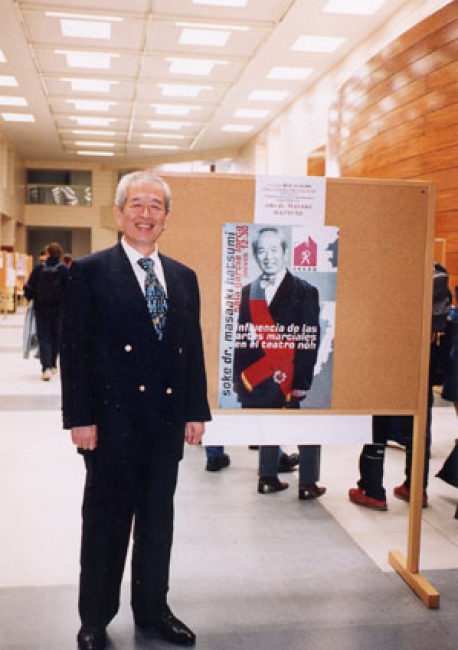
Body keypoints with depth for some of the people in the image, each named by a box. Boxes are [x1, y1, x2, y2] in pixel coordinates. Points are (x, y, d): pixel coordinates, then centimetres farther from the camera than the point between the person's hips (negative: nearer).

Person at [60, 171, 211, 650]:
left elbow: (194, 349, 11)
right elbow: (75, 349, -8)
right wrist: (80, 418, -12)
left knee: (158, 520, 16)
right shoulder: (90, 272, -5)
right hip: (112, 421, -4)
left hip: (167, 422, 5)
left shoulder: (184, 278, 10)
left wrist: (196, 412, 7)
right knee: (106, 522, 9)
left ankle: (152, 610, 34)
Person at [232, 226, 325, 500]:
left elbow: (310, 340, -8)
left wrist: (302, 382, -14)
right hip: (258, 378, 3)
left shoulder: (305, 291, -3)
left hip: (290, 380, -3)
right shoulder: (249, 291, 9)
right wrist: (238, 377, 3)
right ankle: (268, 477, 26)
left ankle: (308, 483, 18)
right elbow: (241, 336, 9)